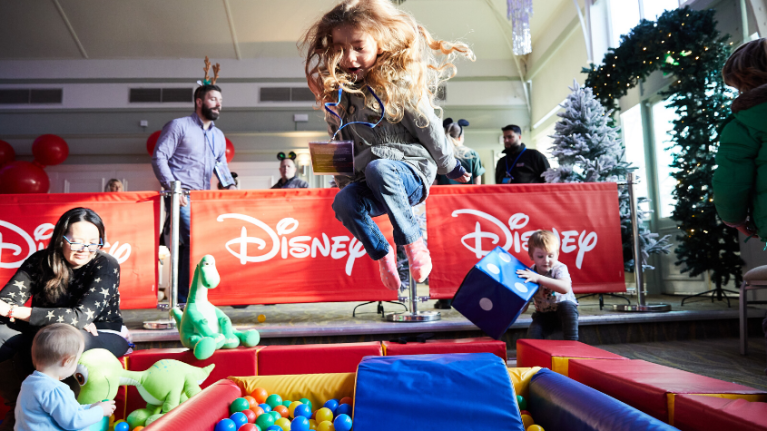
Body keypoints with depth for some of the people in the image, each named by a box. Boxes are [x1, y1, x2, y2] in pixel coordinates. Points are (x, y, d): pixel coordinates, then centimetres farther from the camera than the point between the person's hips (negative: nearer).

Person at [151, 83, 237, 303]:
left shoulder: (218, 135, 22)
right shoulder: (179, 126, 1)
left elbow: (221, 164, 27)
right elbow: (159, 157, -5)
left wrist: (230, 184, 7)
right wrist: (173, 188, -16)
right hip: (182, 197, -6)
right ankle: (185, 296, -11)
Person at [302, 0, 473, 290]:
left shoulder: (401, 82, -9)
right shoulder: (338, 91, 6)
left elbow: (429, 129, -2)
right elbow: (340, 142, 15)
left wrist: (450, 167, 7)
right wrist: (343, 180, 13)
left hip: (411, 172, -4)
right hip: (370, 183, 4)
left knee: (377, 168, -37)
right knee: (343, 203, -28)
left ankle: (413, 242, -20)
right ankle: (381, 253, -2)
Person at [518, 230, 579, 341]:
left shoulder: (559, 268, -18)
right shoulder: (529, 273, -12)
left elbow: (565, 288, -43)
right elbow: (523, 308, -10)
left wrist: (538, 278, -49)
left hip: (564, 313, -1)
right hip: (543, 315, 1)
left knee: (567, 305, -34)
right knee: (532, 336, -24)